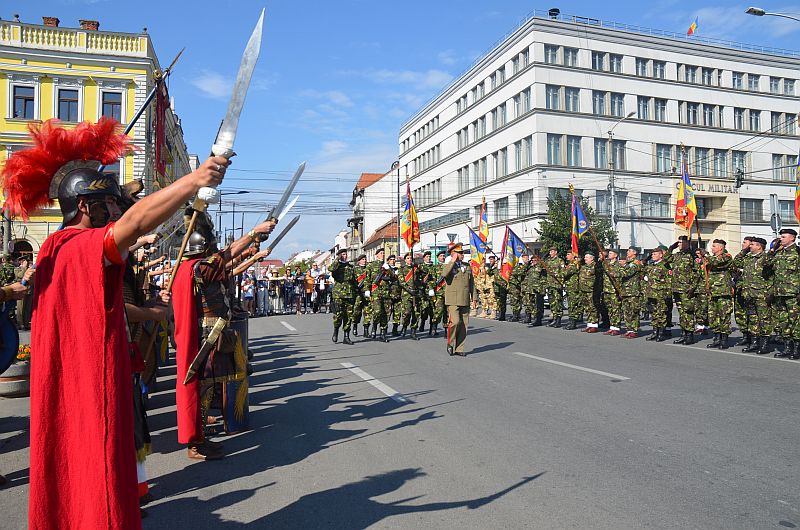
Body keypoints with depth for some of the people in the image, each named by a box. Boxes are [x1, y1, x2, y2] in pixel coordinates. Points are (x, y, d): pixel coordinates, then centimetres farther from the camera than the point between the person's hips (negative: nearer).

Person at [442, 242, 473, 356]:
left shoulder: (467, 266, 14)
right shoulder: (448, 266, -1)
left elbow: (471, 283, 19)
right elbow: (444, 274, -26)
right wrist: (453, 261, -17)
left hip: (465, 301, 5)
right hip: (453, 300, -5)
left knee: (464, 324, 4)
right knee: (455, 322, -17)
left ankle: (459, 349, 14)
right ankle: (450, 344, 5)